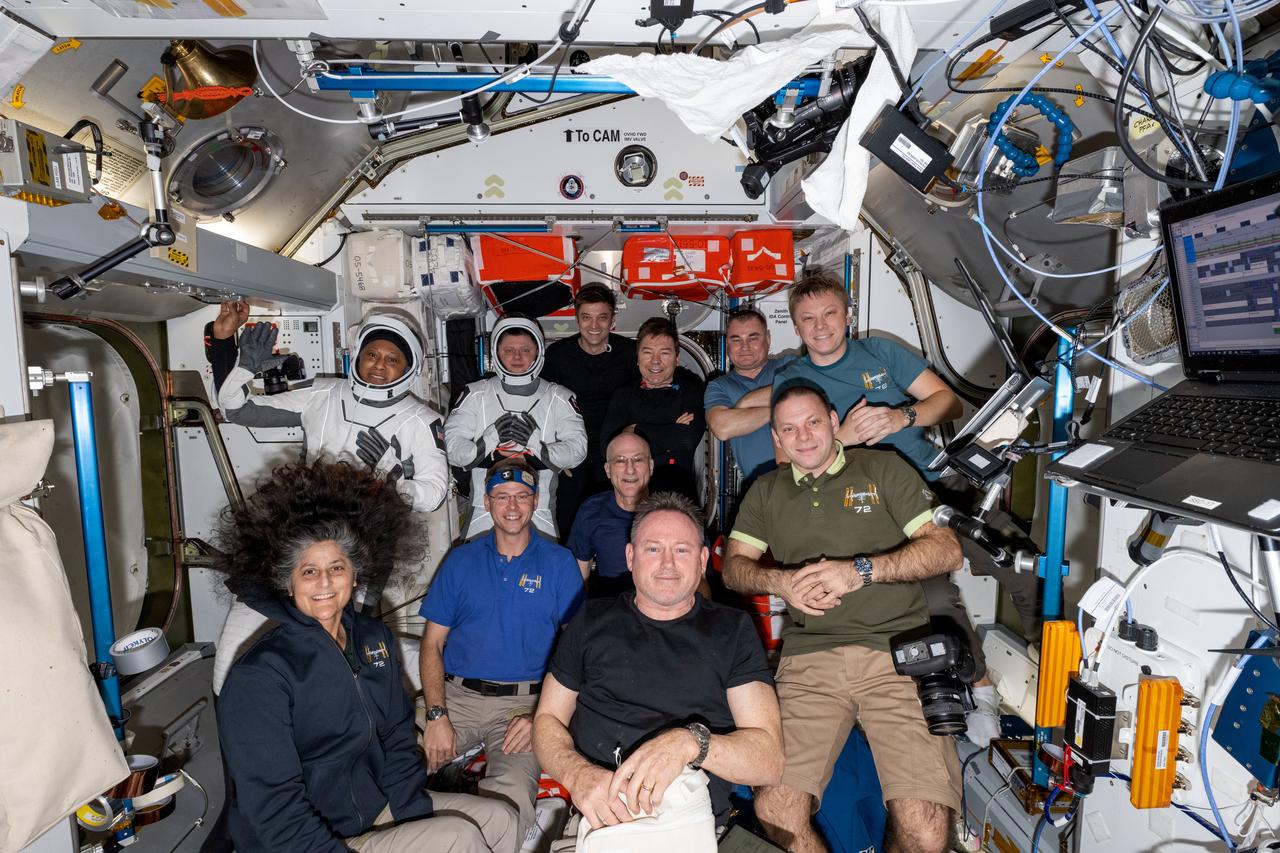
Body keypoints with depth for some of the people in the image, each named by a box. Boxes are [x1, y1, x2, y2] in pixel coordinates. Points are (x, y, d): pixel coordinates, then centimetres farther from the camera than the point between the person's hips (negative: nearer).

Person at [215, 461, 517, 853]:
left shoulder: (374, 638, 3)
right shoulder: (258, 678, -18)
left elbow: (397, 739, 6)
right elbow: (273, 807, -20)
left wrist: (417, 815, -5)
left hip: (379, 809, 7)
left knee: (501, 820, 1)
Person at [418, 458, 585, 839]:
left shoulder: (559, 563, 4)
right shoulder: (461, 559, 10)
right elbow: (433, 643, 8)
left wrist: (540, 715, -12)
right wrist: (437, 716, -7)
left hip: (524, 702, -2)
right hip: (457, 696, 3)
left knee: (510, 795, -28)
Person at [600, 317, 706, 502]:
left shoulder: (691, 388, 9)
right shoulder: (624, 395, 11)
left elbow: (690, 438, -9)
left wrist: (635, 431, -2)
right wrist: (673, 431, -7)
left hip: (680, 494, -1)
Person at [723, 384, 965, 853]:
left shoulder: (884, 469, 12)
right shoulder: (767, 492, 20)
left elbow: (946, 549, 3)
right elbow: (733, 565, 15)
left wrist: (861, 570, -9)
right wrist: (779, 581, -6)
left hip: (897, 652, -1)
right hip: (809, 658, 2)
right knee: (774, 811, -16)